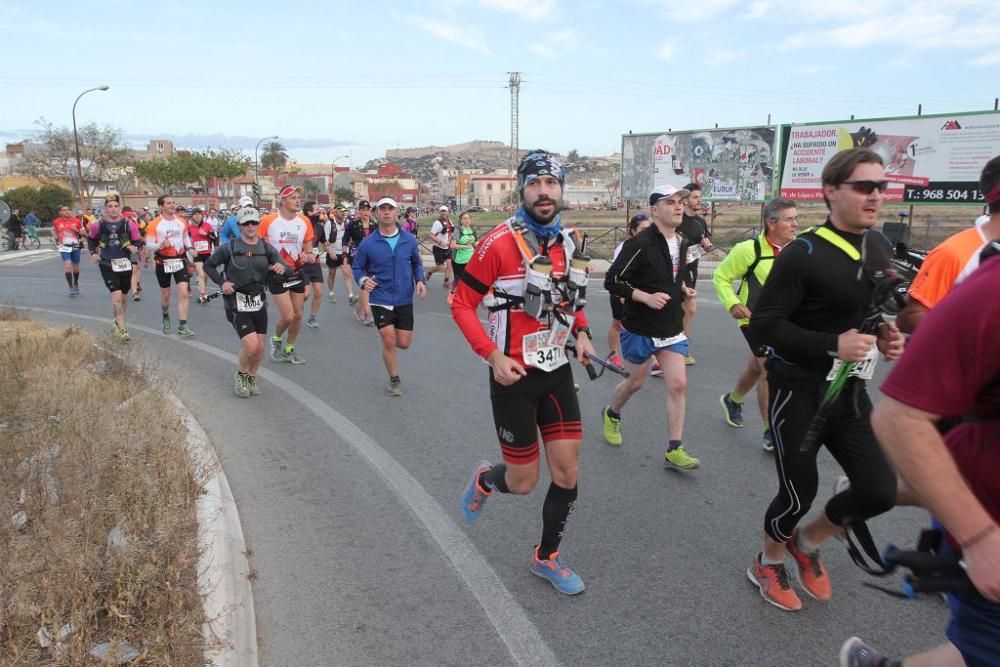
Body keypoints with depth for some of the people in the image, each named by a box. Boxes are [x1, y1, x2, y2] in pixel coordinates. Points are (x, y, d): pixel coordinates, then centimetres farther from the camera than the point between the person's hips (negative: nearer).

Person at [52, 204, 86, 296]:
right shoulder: (57, 222, 0)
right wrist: (55, 237, 9)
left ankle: (76, 284, 38)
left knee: (76, 267, 14)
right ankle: (71, 288, -11)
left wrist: (77, 231, -16)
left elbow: (85, 234, 1)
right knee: (67, 266, -14)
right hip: (65, 247, -1)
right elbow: (54, 229, 23)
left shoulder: (76, 221, -3)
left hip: (76, 246, 1)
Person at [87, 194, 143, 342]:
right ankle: (122, 330, -10)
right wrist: (93, 252, 5)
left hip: (125, 264, 2)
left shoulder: (128, 224, -4)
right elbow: (91, 238, 18)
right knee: (117, 296, -14)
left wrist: (136, 248, -16)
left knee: (123, 297, 15)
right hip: (107, 265, -2)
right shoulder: (98, 225, -2)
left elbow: (138, 241, 5)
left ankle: (118, 321, 41)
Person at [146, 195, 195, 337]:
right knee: (165, 294, 12)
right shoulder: (154, 224, -8)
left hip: (180, 260, 2)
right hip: (163, 262, -2)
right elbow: (149, 246, -7)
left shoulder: (181, 221, 4)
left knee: (184, 292, -11)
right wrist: (161, 244, -25)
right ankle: (165, 317, 40)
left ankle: (182, 326, -9)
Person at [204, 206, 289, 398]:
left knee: (260, 347, 5)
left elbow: (285, 269, -1)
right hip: (237, 303, -4)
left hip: (259, 302, 4)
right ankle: (240, 374, 14)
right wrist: (221, 282, -11)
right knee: (251, 345, -15)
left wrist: (282, 268, -25)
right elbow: (208, 265, 4)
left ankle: (251, 378, 31)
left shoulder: (267, 248, 3)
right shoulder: (229, 248, -6)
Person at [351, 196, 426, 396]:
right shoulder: (368, 243, -8)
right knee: (389, 342, -4)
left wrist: (420, 280, -6)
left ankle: (387, 336, 42)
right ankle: (394, 380, 19)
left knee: (404, 343, 4)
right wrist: (363, 280, -17)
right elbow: (357, 267, 3)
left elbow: (416, 263, 11)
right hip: (380, 300, -2)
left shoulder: (409, 239, -3)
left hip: (404, 299, 2)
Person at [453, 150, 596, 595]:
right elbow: (462, 304, -10)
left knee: (568, 473, 6)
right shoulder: (499, 242, -15)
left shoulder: (568, 241, 5)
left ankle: (546, 558, 29)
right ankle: (485, 480, 40)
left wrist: (581, 333, 5)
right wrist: (493, 356, -20)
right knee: (524, 482, 3)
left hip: (558, 372, 6)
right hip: (514, 375, -5)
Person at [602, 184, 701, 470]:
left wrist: (683, 289, 5)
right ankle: (612, 414, 44)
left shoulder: (682, 242, 6)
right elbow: (612, 281, -19)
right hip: (639, 329, -6)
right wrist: (646, 297, -25)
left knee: (678, 385, -2)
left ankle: (674, 449, 8)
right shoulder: (640, 243, -18)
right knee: (635, 382, 12)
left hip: (672, 328, 6)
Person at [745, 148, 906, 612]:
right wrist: (832, 345, -26)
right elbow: (763, 326, -20)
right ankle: (767, 564, 35)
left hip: (849, 391, 7)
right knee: (800, 492, 4)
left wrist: (885, 337, 1)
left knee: (880, 491, 3)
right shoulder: (804, 253, -17)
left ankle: (807, 541, 32)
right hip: (799, 393, -7)